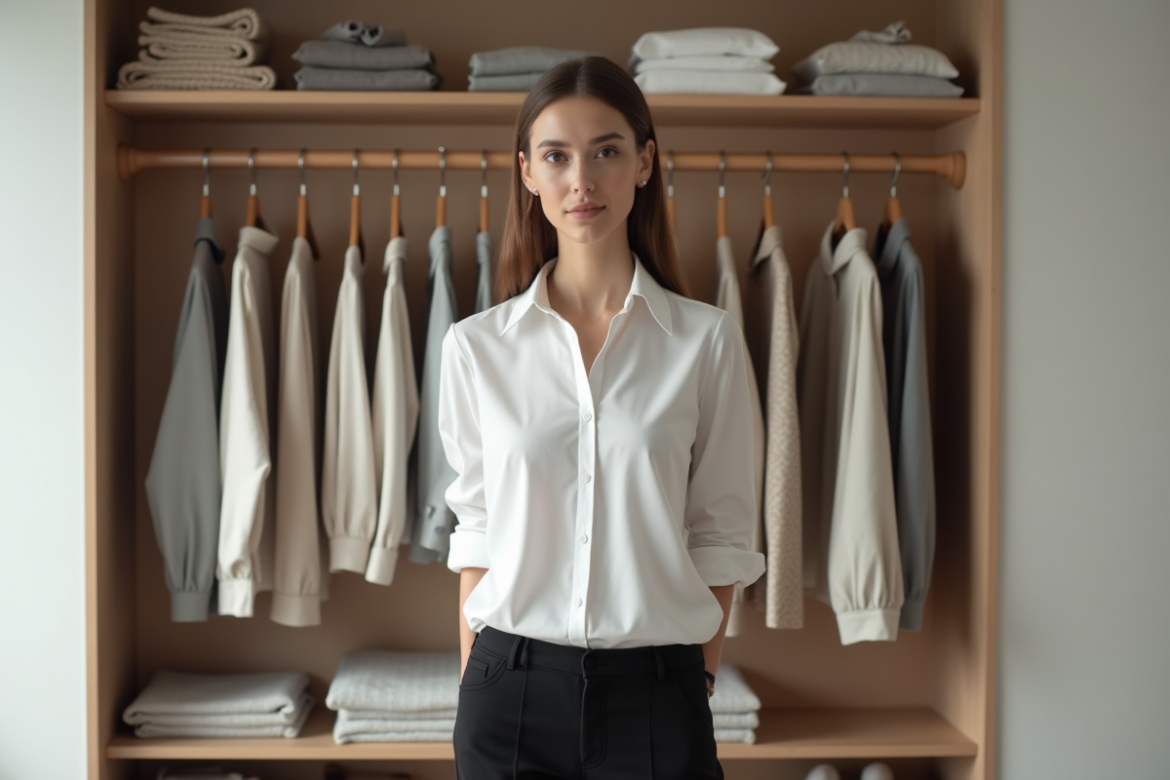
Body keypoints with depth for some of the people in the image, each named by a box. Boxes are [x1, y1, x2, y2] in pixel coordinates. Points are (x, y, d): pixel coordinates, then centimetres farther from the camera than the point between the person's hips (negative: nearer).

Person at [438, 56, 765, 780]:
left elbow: (720, 537, 1)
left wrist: (700, 686, 0)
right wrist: (476, 692, 4)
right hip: (512, 685, 1)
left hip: (653, 690, -1)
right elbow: (476, 532, 5)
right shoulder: (476, 346, 0)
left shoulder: (707, 340, -3)